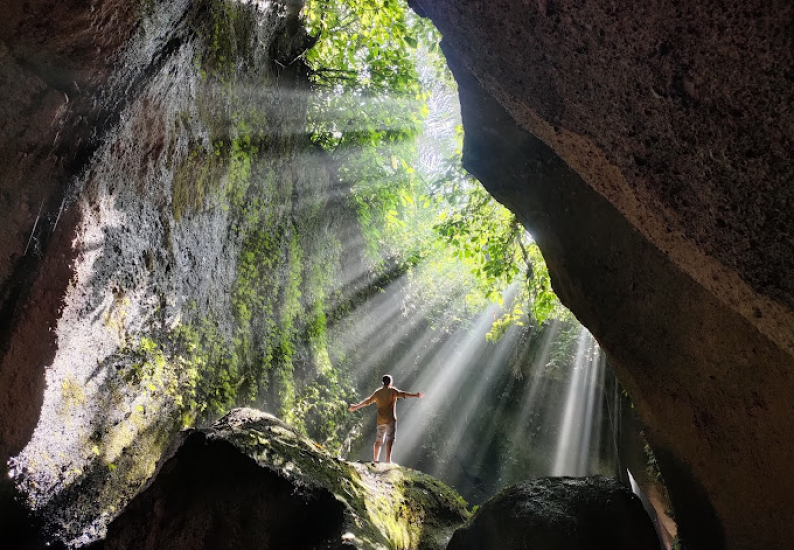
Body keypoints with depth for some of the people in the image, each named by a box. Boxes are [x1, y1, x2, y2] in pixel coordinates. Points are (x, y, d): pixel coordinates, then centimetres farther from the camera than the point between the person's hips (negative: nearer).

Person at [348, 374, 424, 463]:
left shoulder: (377, 392, 11)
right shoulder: (392, 391, -2)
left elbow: (367, 401, 18)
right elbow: (402, 394, -17)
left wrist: (355, 407, 31)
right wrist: (416, 395, -24)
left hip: (380, 421, 5)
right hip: (390, 419, -5)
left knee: (378, 441, 13)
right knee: (389, 439, -10)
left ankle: (375, 460, 18)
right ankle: (388, 459, -21)